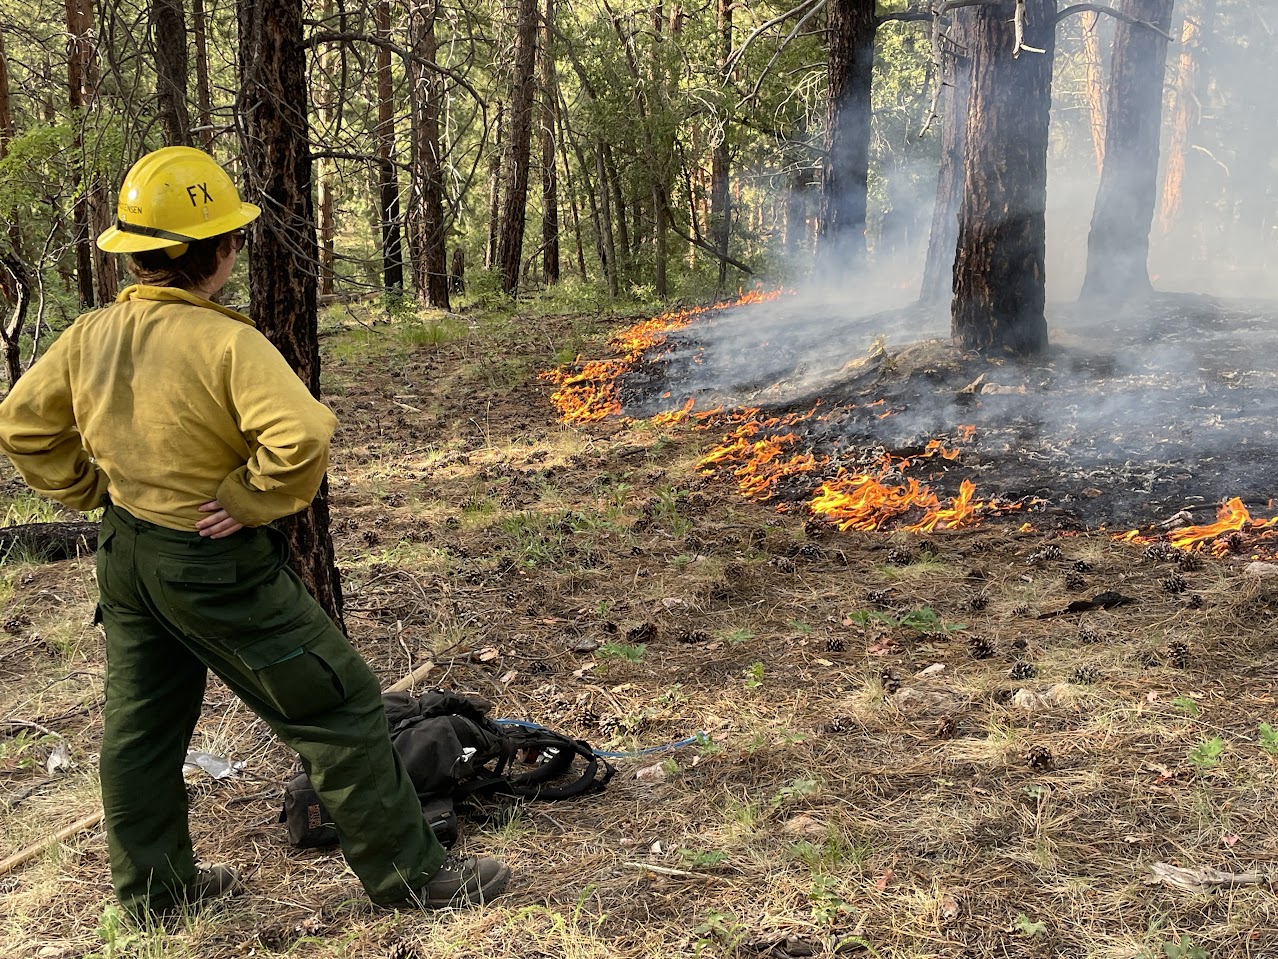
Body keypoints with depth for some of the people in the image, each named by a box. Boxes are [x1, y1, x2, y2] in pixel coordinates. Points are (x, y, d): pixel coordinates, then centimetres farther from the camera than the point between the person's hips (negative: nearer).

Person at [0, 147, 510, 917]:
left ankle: (153, 885, 38)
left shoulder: (90, 337, -1)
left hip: (126, 558, 8)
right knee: (340, 707, 3)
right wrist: (251, 502, -21)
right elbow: (302, 439, -37)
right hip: (216, 566, -8)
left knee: (141, 727, 21)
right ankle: (410, 874, 12)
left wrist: (92, 489, 11)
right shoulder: (226, 341, -23)